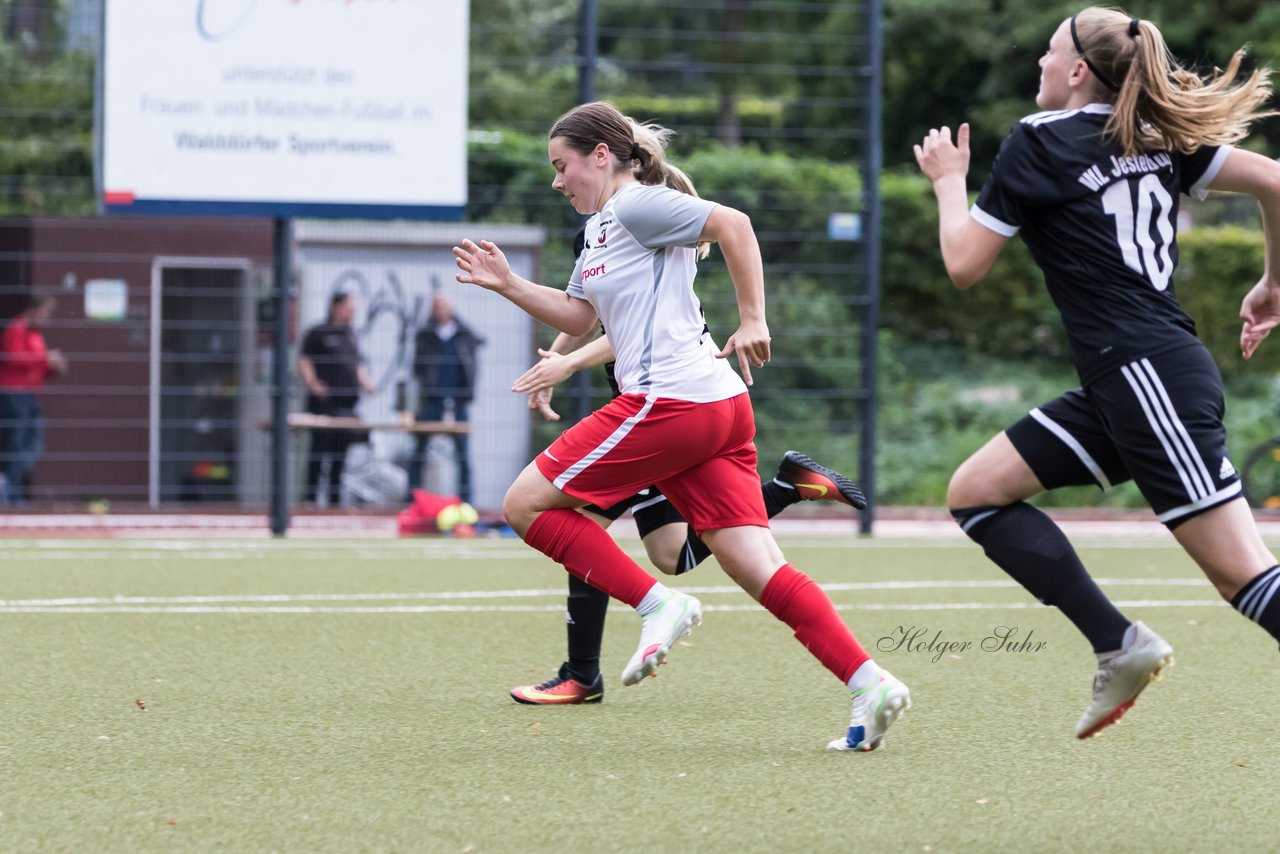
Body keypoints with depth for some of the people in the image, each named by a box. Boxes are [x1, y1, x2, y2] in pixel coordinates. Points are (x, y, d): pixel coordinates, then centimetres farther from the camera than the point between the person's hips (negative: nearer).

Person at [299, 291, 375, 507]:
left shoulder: (350, 335, 18)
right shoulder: (318, 333, -1)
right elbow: (304, 361, -4)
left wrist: (365, 383, 7)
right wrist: (312, 383, -20)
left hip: (347, 401, 6)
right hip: (324, 401, -6)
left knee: (341, 453, 6)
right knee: (320, 449, -6)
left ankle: (334, 497, 11)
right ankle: (311, 497, -2)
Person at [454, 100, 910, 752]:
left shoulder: (636, 205, -4)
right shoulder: (600, 227, 25)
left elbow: (732, 224, -15)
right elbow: (578, 317, 32)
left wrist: (752, 320, -16)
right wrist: (507, 284, 23)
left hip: (671, 401, -10)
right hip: (718, 407, 10)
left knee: (526, 503, -2)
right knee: (755, 565, 0)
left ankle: (658, 606, -8)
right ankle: (869, 683, -11)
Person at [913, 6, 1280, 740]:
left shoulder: (1039, 142, -5)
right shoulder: (1155, 140, 14)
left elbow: (965, 265, -1)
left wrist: (949, 180, 16)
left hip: (1147, 373, -9)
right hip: (1124, 383, 9)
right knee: (977, 491, 9)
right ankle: (1120, 646, 2)